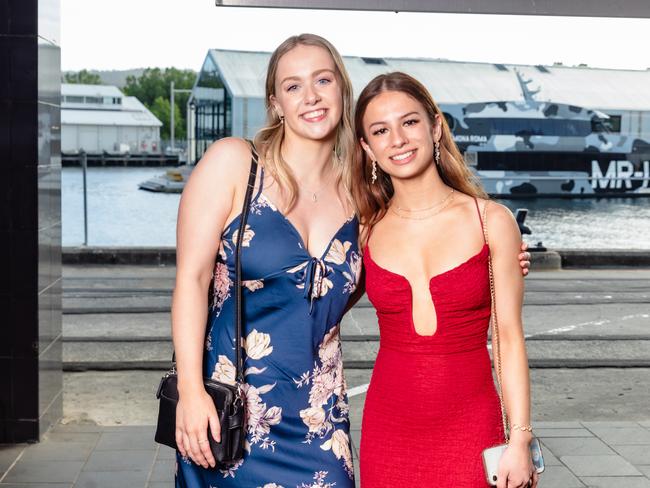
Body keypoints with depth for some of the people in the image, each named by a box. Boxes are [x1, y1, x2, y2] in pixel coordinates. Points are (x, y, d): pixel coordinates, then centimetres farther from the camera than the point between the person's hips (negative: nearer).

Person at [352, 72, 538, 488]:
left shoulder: (492, 221, -3)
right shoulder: (366, 230, 2)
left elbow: (509, 338, -2)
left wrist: (520, 441, -5)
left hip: (470, 427, -2)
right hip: (389, 428, 2)